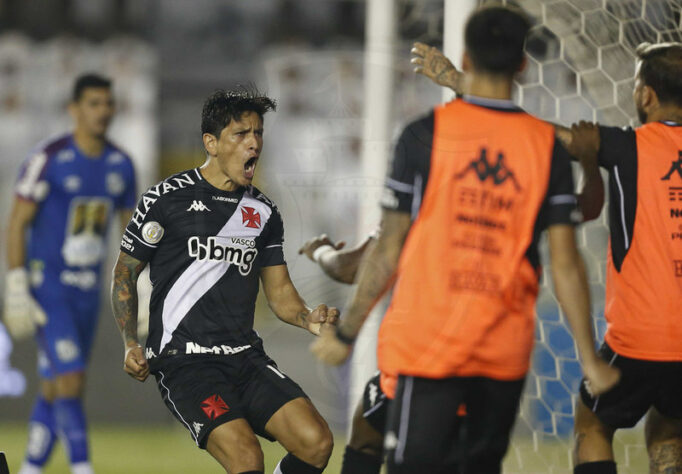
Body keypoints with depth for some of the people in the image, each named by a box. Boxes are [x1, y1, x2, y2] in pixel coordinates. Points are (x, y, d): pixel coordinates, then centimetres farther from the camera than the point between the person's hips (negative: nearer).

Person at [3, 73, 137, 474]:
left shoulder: (120, 165, 4)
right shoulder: (49, 160, -14)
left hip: (87, 291, 6)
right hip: (47, 287, -6)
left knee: (56, 390, 10)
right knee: (71, 381, -16)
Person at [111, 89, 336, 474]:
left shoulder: (264, 212, 15)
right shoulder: (167, 199, 0)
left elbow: (279, 291, 18)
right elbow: (125, 273, 8)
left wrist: (310, 319, -4)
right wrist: (131, 345, -5)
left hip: (246, 356, 5)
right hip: (184, 359, -5)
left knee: (317, 443, -15)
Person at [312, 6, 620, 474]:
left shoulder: (425, 136, -4)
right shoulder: (549, 148, 1)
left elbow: (388, 249, -3)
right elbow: (566, 263, -1)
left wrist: (345, 332, 7)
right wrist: (590, 358, 5)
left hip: (428, 342, -3)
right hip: (507, 348, 3)